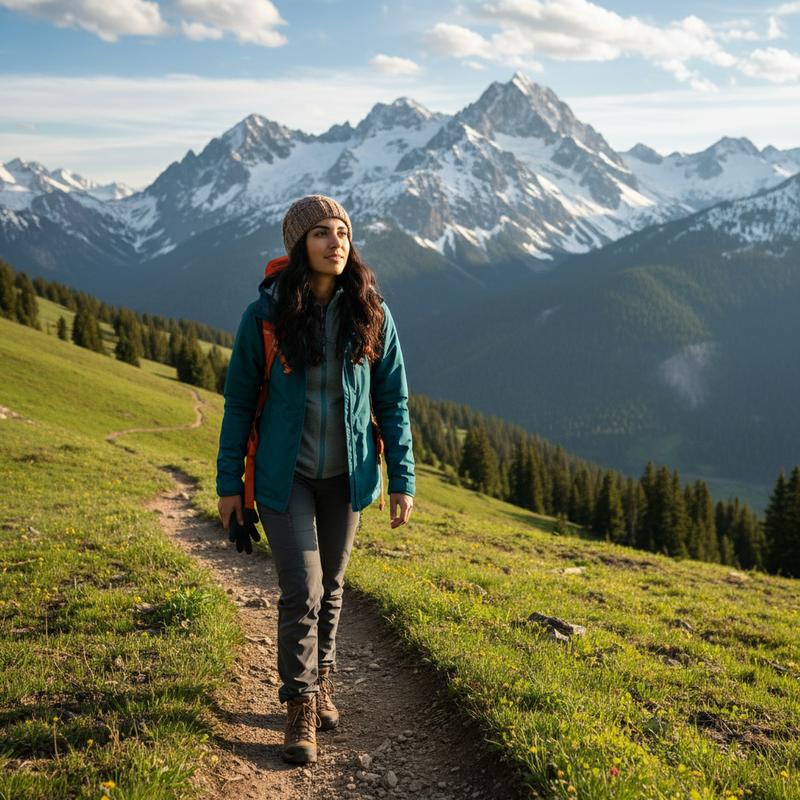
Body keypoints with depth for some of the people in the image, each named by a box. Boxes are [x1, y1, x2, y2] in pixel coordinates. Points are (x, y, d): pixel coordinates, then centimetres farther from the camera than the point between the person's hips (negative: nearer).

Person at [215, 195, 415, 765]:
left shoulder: (372, 314, -8)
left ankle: (321, 679, 37)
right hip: (285, 474, -2)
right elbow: (240, 400, -4)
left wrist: (402, 480, -2)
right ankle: (301, 709, 9)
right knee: (301, 589, -8)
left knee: (331, 584, 15)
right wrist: (229, 482, -2)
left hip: (346, 474, 3)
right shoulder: (266, 313, -12)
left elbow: (392, 401, 0)